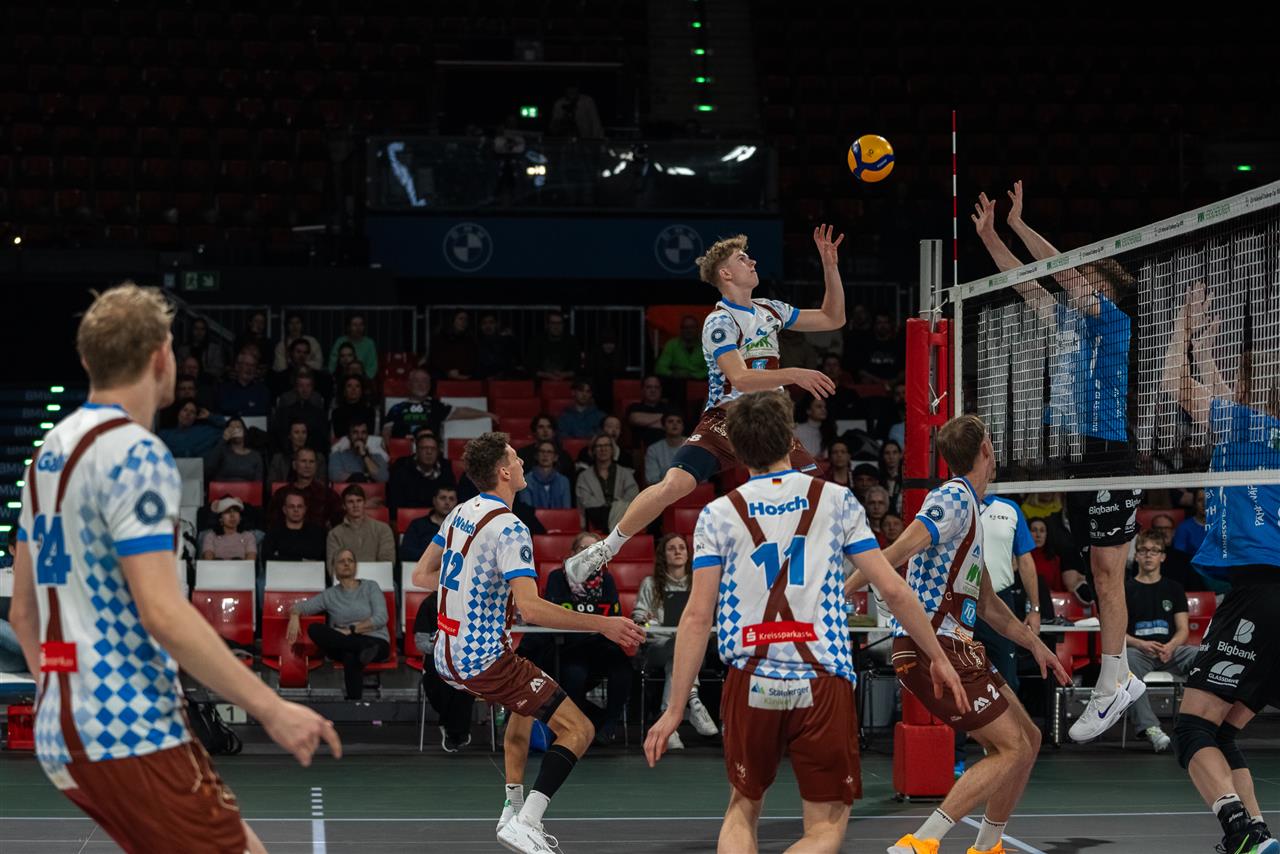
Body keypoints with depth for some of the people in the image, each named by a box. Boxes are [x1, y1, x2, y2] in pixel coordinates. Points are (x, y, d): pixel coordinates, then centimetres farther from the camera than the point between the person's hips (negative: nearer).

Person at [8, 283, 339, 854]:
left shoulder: (50, 453, 15)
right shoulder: (134, 453, -13)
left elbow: (23, 612, 19)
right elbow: (163, 614, -21)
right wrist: (272, 709, -18)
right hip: (130, 733, -9)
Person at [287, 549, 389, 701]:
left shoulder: (370, 587, 10)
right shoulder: (330, 595, 18)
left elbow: (381, 618, -3)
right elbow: (300, 607, 12)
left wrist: (351, 630, -12)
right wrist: (294, 615, -14)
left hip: (377, 641, -4)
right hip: (342, 645, 4)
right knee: (314, 629, -29)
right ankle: (365, 650, -41)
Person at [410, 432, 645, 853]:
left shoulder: (459, 513, 7)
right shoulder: (509, 528, -19)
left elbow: (422, 574, 19)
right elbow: (530, 608, -29)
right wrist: (602, 624, -27)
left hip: (446, 656, 9)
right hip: (485, 659, -9)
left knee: (526, 704, 35)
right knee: (578, 729, -8)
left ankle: (513, 809, 29)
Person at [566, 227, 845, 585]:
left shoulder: (770, 311, 12)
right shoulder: (720, 321, -10)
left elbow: (833, 318, 19)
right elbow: (740, 378, -23)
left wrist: (830, 267, 9)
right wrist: (793, 375, -31)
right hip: (724, 420, -6)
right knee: (674, 485, -24)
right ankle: (605, 550, -10)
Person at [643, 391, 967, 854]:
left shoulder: (718, 514, 3)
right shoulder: (836, 501, 4)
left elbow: (697, 616, -2)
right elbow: (893, 589, 2)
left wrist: (675, 709, 2)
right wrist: (939, 658, 15)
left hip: (751, 682, 1)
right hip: (823, 682, -1)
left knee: (743, 809, 21)